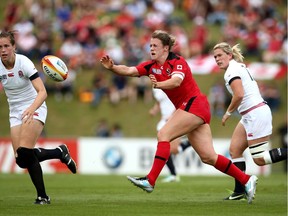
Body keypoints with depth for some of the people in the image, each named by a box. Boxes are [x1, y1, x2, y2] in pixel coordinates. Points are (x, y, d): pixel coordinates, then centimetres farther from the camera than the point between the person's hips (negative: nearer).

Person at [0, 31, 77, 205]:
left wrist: (31, 109, -45)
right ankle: (60, 152, 19)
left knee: (24, 151, -24)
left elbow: (42, 92, -28)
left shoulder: (24, 63, -21)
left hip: (34, 109, -5)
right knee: (22, 159, -6)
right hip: (15, 112, 6)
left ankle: (42, 196, -11)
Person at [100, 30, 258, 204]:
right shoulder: (152, 66, 9)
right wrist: (112, 67, -20)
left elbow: (177, 80, -32)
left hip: (194, 104, -8)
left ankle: (150, 181, -21)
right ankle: (247, 180, 9)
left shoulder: (178, 62, -12)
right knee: (208, 157, 3)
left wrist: (158, 85, -50)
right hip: (188, 108, 8)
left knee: (164, 135, -18)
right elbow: (129, 71, -2)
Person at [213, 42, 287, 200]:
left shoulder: (232, 70, -11)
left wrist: (228, 113, -9)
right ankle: (239, 191, 8)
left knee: (259, 160, -9)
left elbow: (239, 94, -23)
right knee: (234, 149, 8)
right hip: (250, 116, 10)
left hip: (256, 114, -10)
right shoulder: (239, 66, 18)